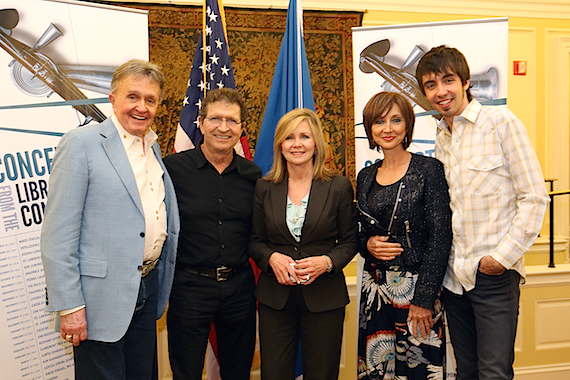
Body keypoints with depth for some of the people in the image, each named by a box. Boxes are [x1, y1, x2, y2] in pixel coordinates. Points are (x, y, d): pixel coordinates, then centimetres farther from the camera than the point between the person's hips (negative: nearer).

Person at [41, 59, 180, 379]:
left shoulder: (153, 147, 11)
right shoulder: (82, 143, -11)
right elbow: (58, 235, -14)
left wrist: (161, 288, 14)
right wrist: (70, 306, -16)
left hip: (148, 289, 7)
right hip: (103, 294, -7)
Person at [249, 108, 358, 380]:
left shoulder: (339, 187, -1)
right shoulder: (264, 188, 4)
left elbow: (350, 241, 3)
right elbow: (255, 240, 8)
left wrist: (328, 261, -16)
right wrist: (272, 257, -13)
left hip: (324, 297, -1)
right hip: (274, 298, 2)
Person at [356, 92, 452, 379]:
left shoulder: (428, 169, -6)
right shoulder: (365, 177, 9)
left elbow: (440, 237, -11)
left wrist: (424, 298, -15)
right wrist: (368, 244, -6)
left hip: (416, 287, -4)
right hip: (375, 289, 4)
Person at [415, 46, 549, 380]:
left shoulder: (500, 121, -6)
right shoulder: (441, 138, 12)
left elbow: (534, 197, -9)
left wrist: (504, 255, -14)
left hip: (495, 274, -6)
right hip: (454, 274, 6)